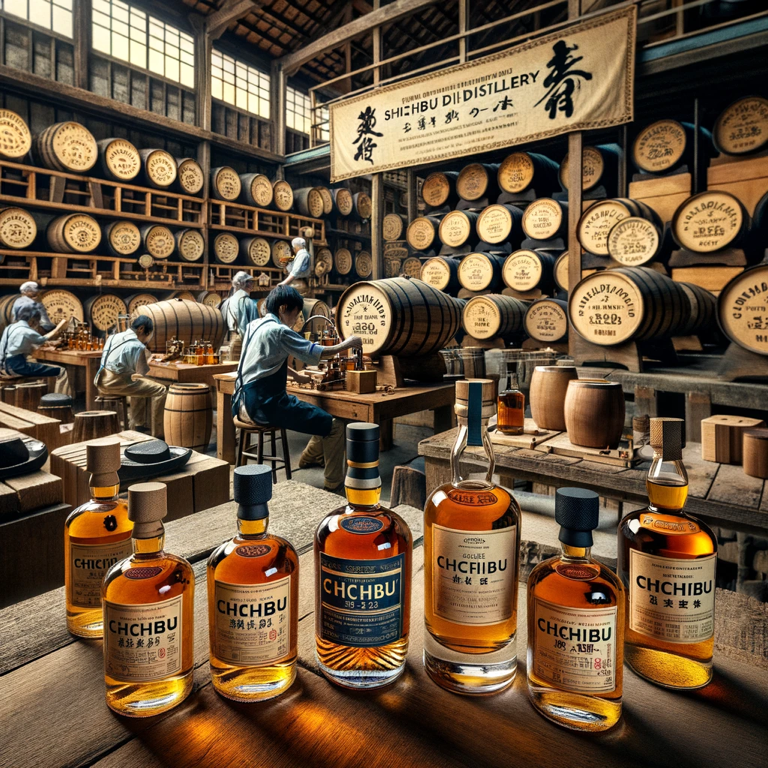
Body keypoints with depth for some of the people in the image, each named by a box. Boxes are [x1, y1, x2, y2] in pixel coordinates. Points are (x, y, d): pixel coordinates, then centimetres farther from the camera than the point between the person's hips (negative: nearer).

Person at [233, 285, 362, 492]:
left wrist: (295, 375, 25)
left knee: (319, 415, 29)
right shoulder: (279, 331, -13)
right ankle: (333, 486, -2)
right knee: (335, 426, -8)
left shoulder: (254, 325, 13)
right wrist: (347, 343, 3)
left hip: (244, 403, 10)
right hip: (265, 405, -10)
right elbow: (317, 353, -10)